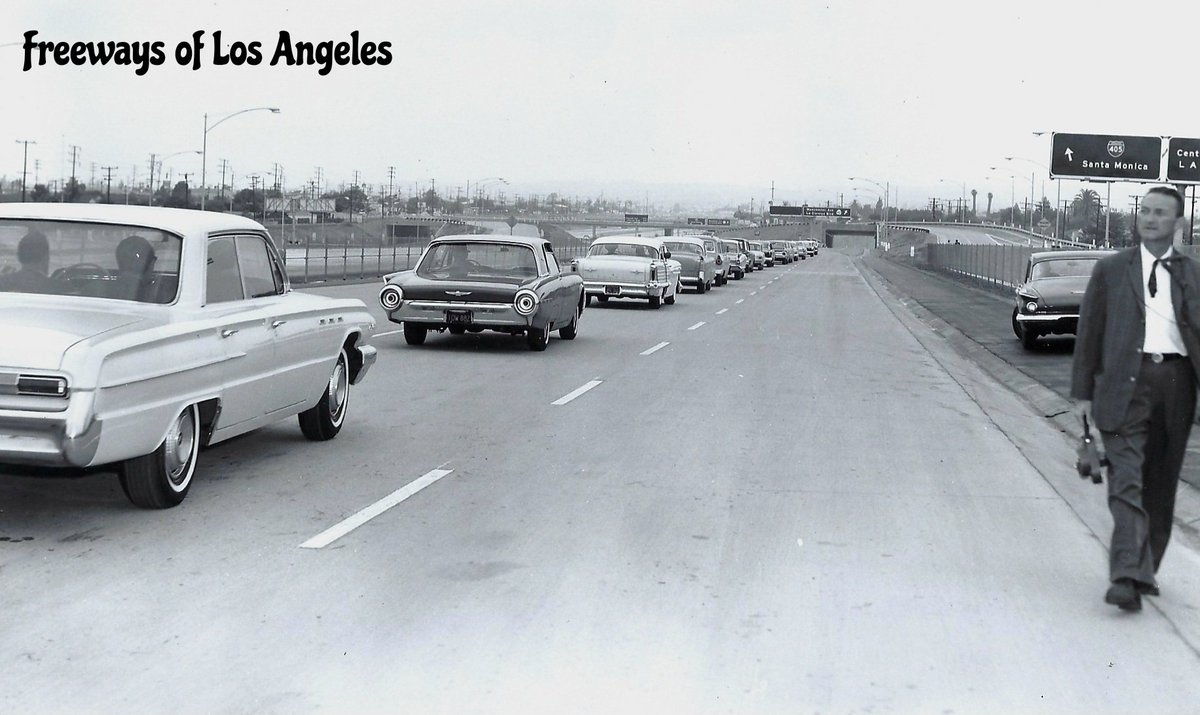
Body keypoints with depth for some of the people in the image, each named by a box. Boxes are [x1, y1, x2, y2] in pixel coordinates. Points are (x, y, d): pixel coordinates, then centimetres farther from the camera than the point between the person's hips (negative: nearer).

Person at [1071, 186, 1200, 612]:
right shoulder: (1111, 269, 9)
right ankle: (1128, 577, -18)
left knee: (1160, 485, 9)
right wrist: (1082, 392, 4)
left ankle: (1146, 571, 22)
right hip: (1126, 383, -2)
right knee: (1127, 480, -12)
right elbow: (1089, 332, 8)